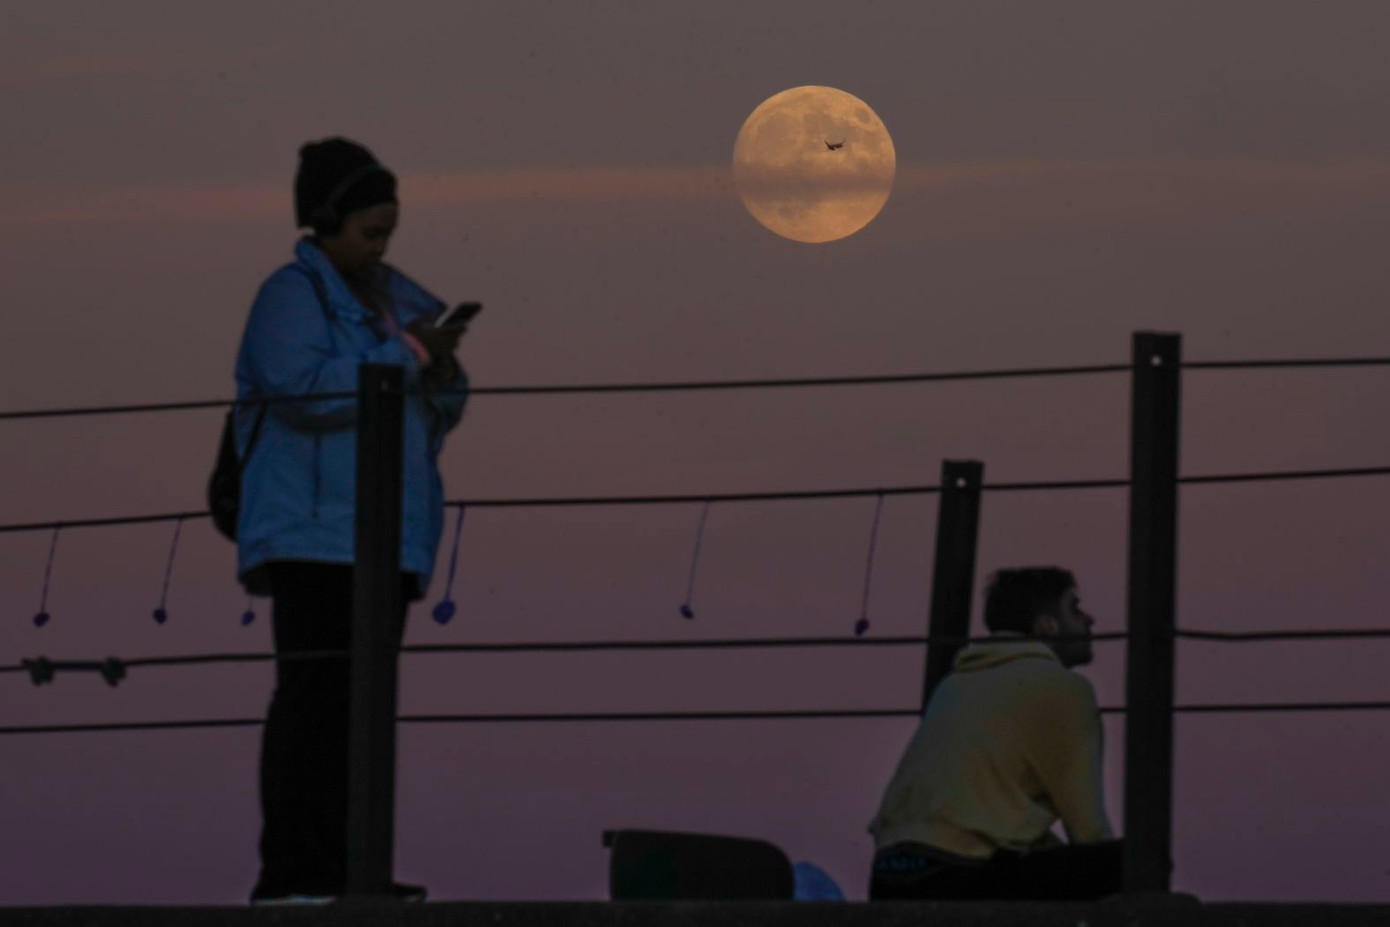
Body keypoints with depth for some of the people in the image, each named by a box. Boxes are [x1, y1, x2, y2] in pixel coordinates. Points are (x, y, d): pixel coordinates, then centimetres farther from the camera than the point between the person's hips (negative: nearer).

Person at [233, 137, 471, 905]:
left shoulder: (393, 297, 19)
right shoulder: (293, 294, -4)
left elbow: (438, 414, 22)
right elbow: (306, 387, -21)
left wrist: (441, 370, 0)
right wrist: (405, 355, -17)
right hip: (315, 531, -8)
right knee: (313, 694, -12)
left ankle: (340, 867, 7)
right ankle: (290, 871, -15)